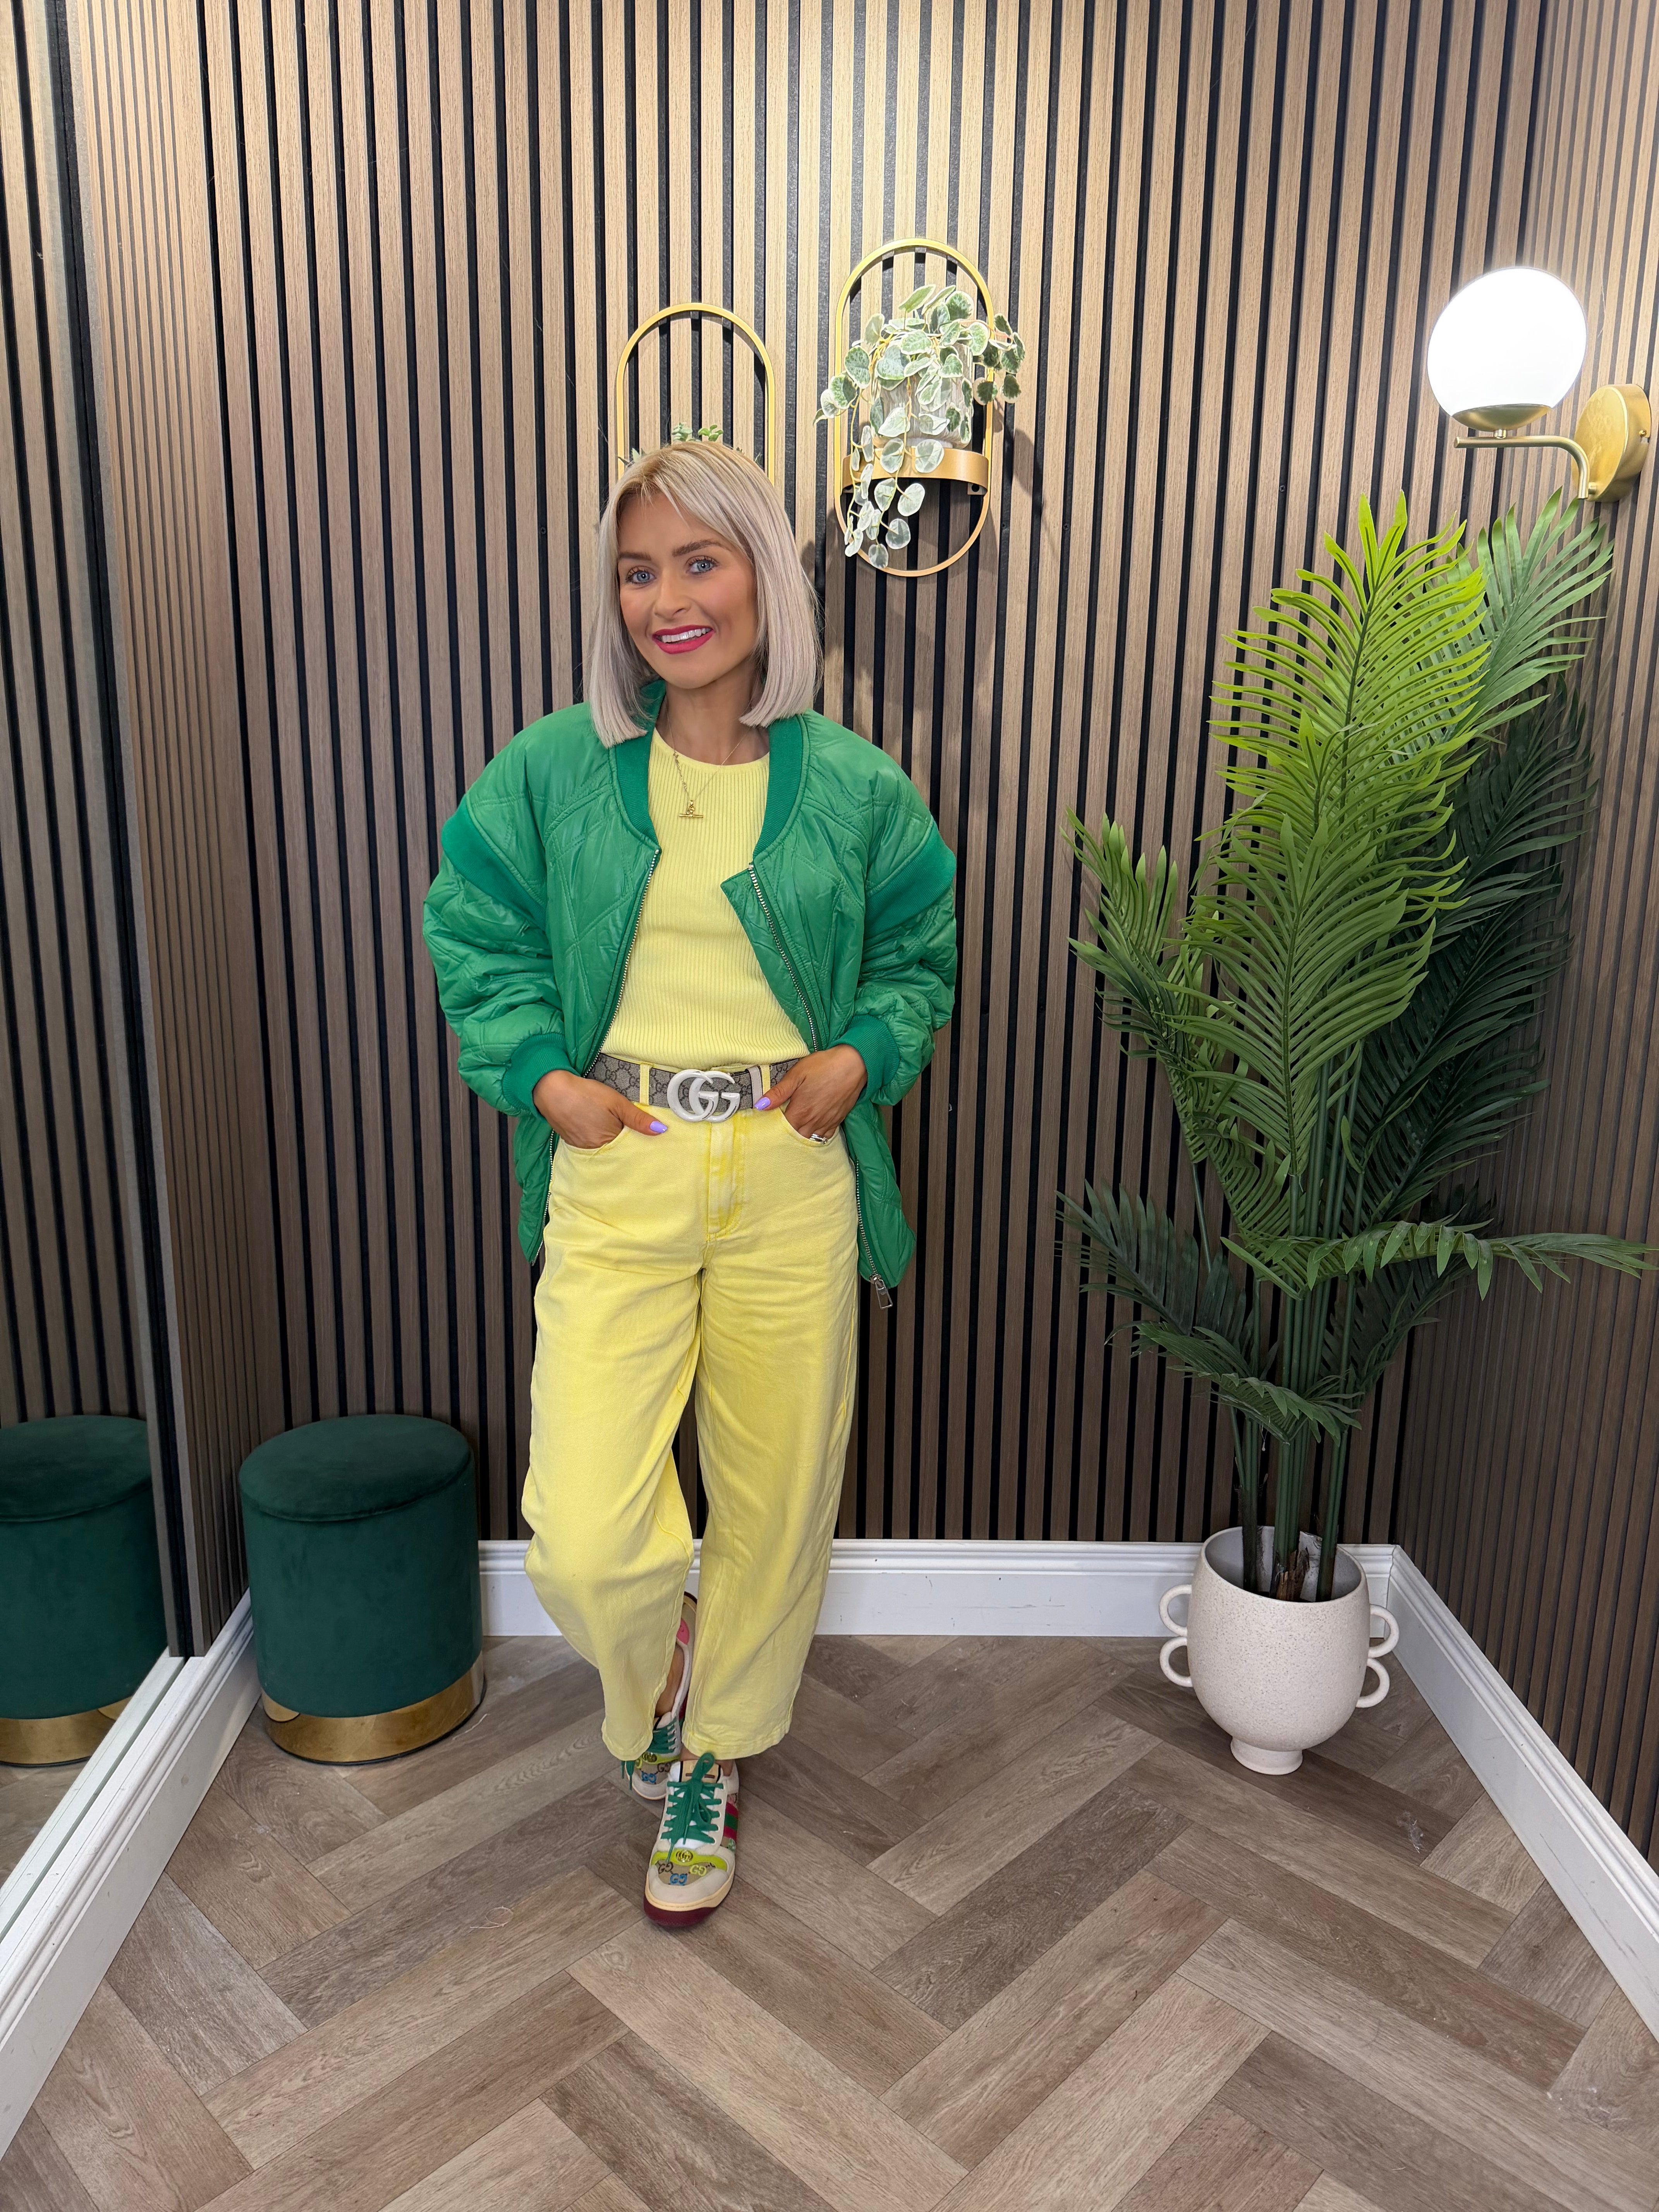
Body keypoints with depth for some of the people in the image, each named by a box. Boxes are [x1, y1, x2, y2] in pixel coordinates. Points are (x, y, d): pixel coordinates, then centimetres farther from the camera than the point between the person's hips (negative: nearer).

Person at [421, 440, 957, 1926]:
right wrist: (543, 1077, -5)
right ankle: (658, 1672, 30)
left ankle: (712, 1756, 39)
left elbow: (924, 950, 14)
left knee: (776, 1497, 11)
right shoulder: (552, 771, 2)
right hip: (616, 1178, -1)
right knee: (585, 1539, -8)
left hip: (793, 1180, 1)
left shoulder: (856, 787, 4)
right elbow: (475, 938, 9)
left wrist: (864, 1053, -4)